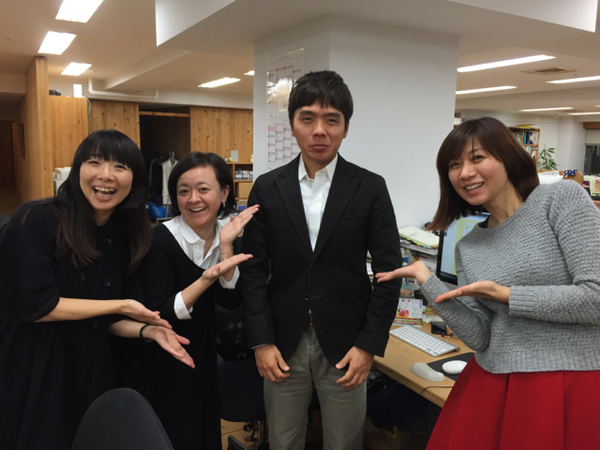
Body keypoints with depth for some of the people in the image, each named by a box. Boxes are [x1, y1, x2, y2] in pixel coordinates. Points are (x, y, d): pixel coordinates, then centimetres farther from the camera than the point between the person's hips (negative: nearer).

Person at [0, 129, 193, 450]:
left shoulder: (126, 236, 0)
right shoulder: (36, 221, -16)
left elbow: (105, 318, 7)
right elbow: (35, 306, -20)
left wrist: (148, 331, -11)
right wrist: (120, 304, -16)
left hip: (89, 373, 5)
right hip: (27, 372, -5)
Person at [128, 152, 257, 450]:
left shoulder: (227, 235, -6)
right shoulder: (160, 240, -21)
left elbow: (230, 301, -12)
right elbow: (159, 315, -23)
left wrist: (226, 246, -23)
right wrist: (206, 279, -36)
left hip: (203, 357, 5)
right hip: (163, 365, -5)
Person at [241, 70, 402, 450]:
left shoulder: (370, 188, -4)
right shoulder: (267, 188, 0)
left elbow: (389, 272, -3)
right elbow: (255, 271, 0)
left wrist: (369, 345, -7)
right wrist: (261, 342, -5)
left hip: (345, 345, -1)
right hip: (283, 345, 1)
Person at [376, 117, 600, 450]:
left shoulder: (561, 198, -6)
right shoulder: (468, 247, 6)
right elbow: (479, 337, -1)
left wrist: (503, 294, -12)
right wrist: (426, 280, -9)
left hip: (569, 381, -4)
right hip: (490, 382, 5)